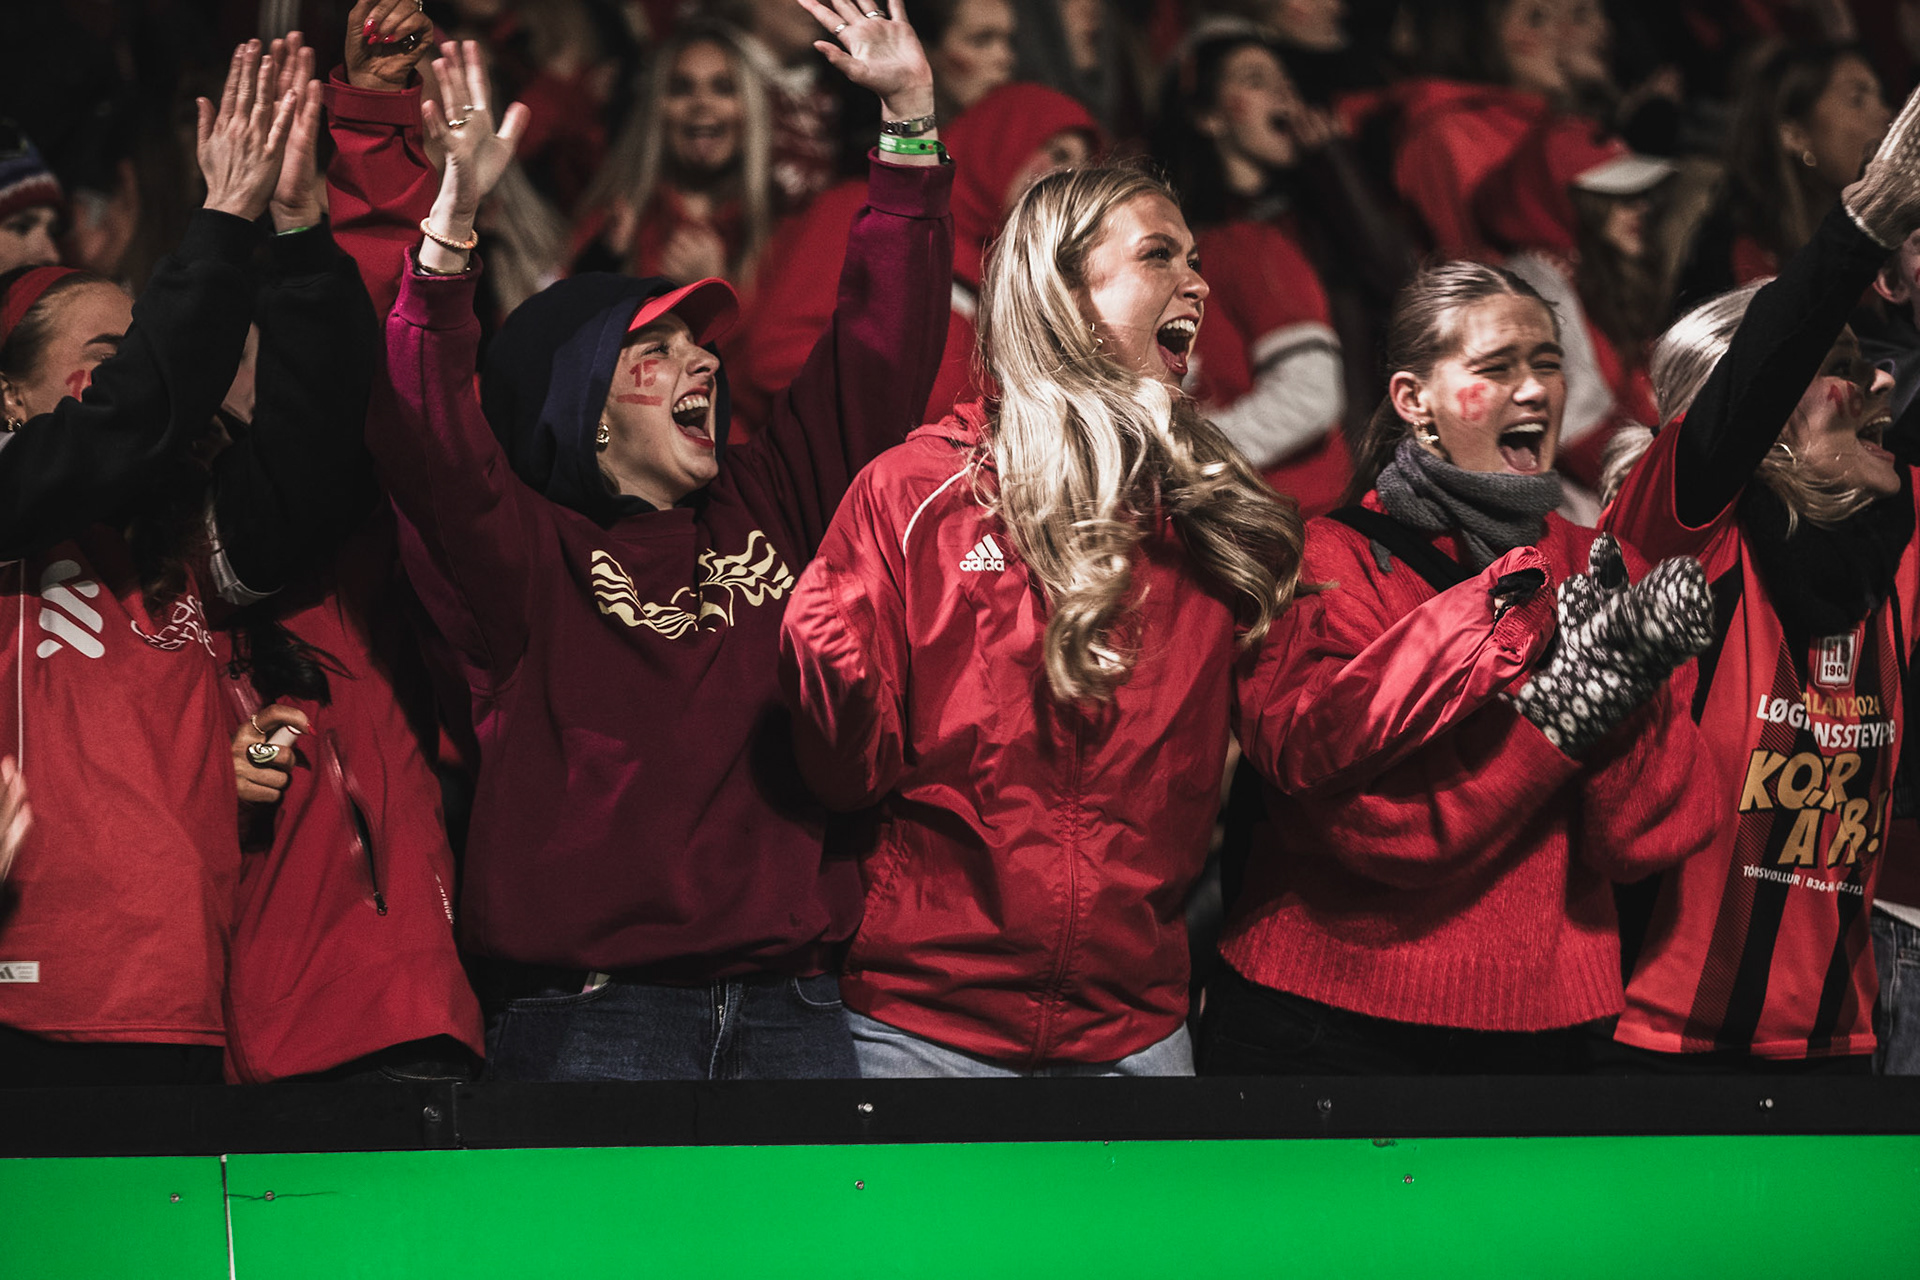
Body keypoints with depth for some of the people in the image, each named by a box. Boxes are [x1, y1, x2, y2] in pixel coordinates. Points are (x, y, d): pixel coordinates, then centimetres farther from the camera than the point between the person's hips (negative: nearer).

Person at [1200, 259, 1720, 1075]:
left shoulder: (1597, 569, 7)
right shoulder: (1329, 560, -5)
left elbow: (1648, 839, -3)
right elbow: (1360, 816, -19)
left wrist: (1622, 690, -19)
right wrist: (1559, 709, -24)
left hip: (1535, 1028, 4)